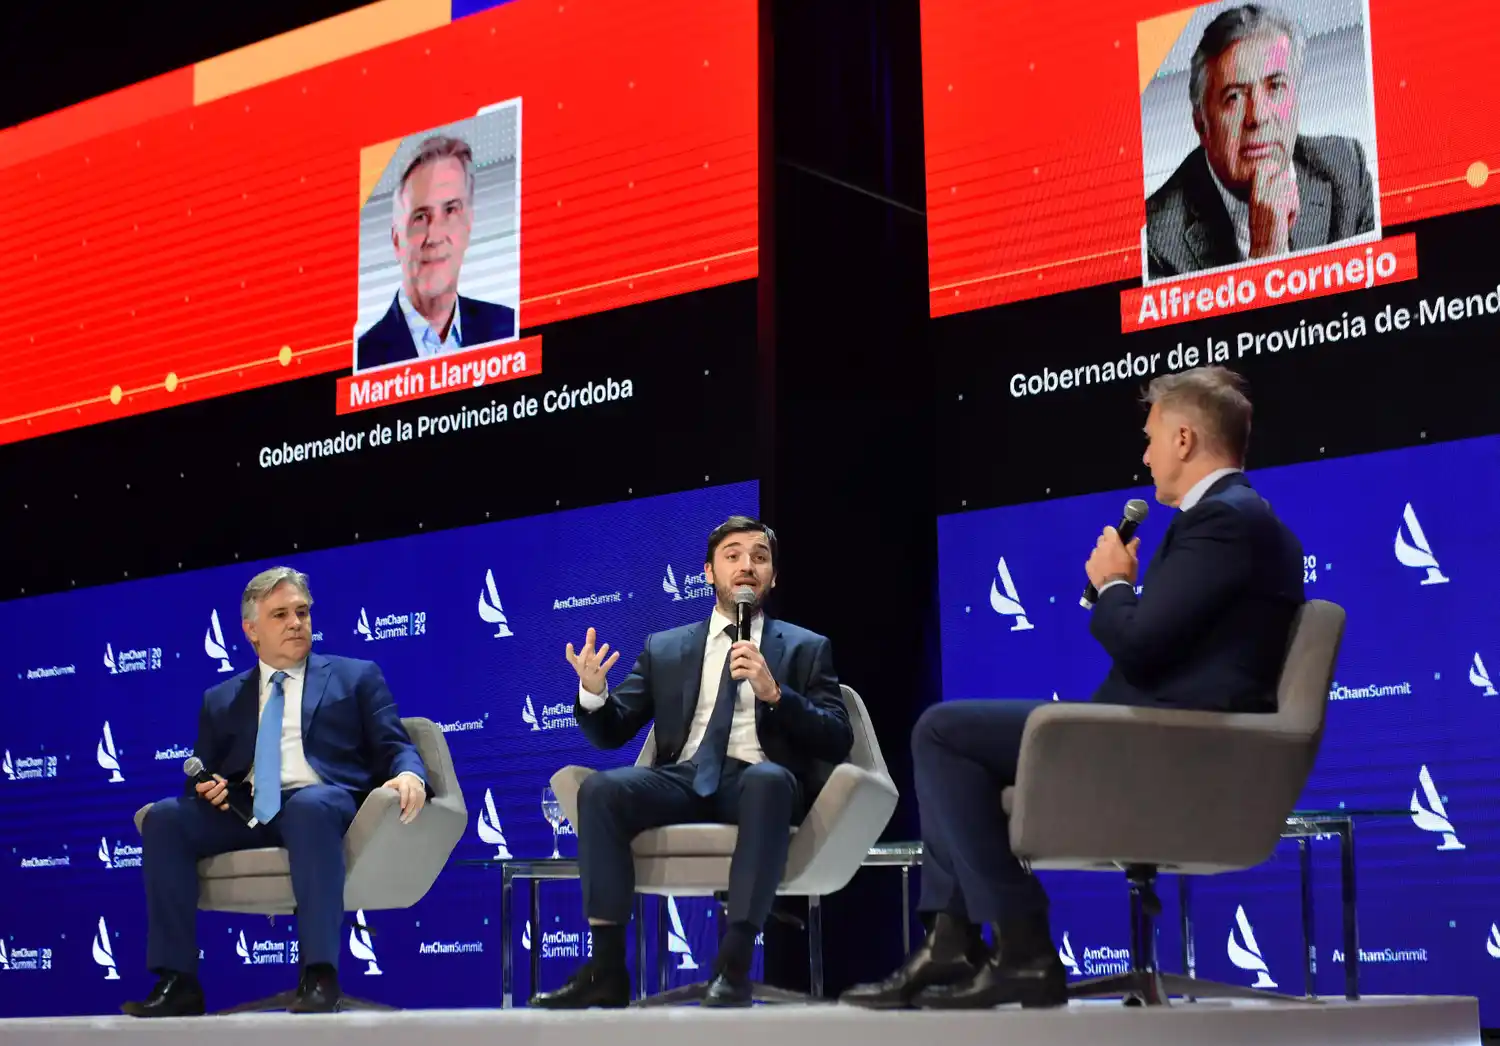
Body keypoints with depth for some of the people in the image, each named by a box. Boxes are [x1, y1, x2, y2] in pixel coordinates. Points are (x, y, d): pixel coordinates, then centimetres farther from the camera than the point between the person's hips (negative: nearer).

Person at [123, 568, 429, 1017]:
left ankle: (319, 976, -40)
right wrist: (207, 788, -3)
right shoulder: (221, 699, 24)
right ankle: (177, 981, -22)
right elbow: (204, 775, 23)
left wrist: (409, 776, -17)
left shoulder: (356, 676, 17)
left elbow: (394, 747, 8)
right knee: (163, 818, -22)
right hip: (244, 811, 4)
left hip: (322, 802, -3)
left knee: (309, 806, -39)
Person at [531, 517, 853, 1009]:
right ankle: (606, 967, -28)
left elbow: (837, 742, 4)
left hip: (757, 779, -2)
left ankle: (732, 967, -39)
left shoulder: (806, 649, 16)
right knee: (601, 788, -28)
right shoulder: (664, 648, 22)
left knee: (769, 779, -38)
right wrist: (593, 693, -7)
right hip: (684, 779, 2)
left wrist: (774, 693, -12)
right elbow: (613, 732, 16)